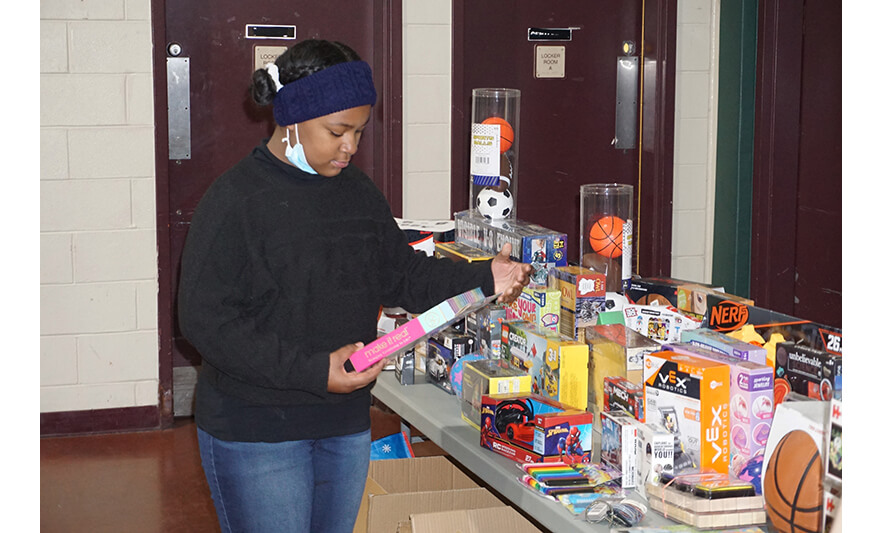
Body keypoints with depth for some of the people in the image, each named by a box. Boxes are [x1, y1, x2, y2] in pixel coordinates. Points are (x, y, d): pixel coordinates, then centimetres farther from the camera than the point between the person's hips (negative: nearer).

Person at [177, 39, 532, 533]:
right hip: (255, 432, -7)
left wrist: (483, 278, -3)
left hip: (347, 427, 7)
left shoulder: (358, 191, 8)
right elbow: (206, 321, -19)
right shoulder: (236, 199, -15)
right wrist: (315, 372, -25)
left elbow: (403, 274, 15)